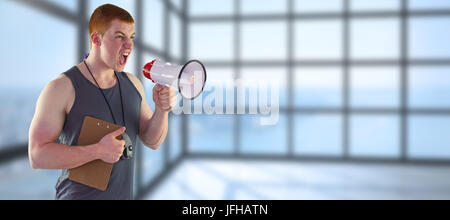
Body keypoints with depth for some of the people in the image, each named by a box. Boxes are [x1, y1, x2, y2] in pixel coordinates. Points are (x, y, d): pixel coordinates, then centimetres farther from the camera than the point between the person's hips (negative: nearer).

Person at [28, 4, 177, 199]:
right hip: (77, 195, -5)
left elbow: (152, 141, 0)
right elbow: (37, 156, -18)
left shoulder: (132, 84, 0)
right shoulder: (61, 88, -15)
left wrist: (162, 110, -17)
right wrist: (97, 151, -27)